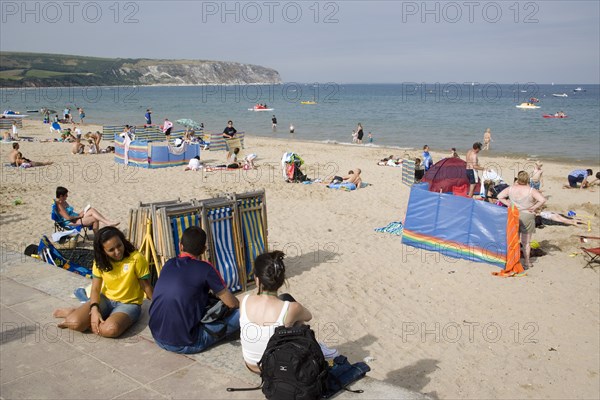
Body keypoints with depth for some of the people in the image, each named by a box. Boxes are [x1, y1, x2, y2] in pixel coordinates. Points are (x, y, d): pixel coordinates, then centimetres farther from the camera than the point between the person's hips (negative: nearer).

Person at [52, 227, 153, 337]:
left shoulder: (136, 258, -19)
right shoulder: (100, 261, -4)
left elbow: (146, 287, -10)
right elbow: (95, 289, -3)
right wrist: (94, 309, -22)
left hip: (128, 304, -3)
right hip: (106, 299, 3)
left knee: (110, 329, -35)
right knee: (75, 322, -23)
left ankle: (88, 321, -5)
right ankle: (75, 312, 11)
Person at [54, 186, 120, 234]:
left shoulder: (64, 202, 14)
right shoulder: (59, 205, -17)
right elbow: (68, 217, -25)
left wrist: (79, 214, 2)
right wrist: (79, 216, -12)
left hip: (76, 218, 9)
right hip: (71, 222, -9)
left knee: (92, 210, -11)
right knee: (95, 219, -18)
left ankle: (108, 222, -17)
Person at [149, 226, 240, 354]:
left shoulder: (168, 264, 6)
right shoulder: (205, 269, -11)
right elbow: (231, 303, -1)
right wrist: (241, 305, 22)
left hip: (158, 339, 5)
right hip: (185, 344, -5)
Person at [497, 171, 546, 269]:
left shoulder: (511, 188, -5)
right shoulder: (531, 190, -13)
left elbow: (499, 196, -3)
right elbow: (542, 200, -21)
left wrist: (508, 204, -2)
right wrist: (533, 208, -11)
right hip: (527, 217, -2)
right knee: (526, 242, 10)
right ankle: (527, 262, 16)